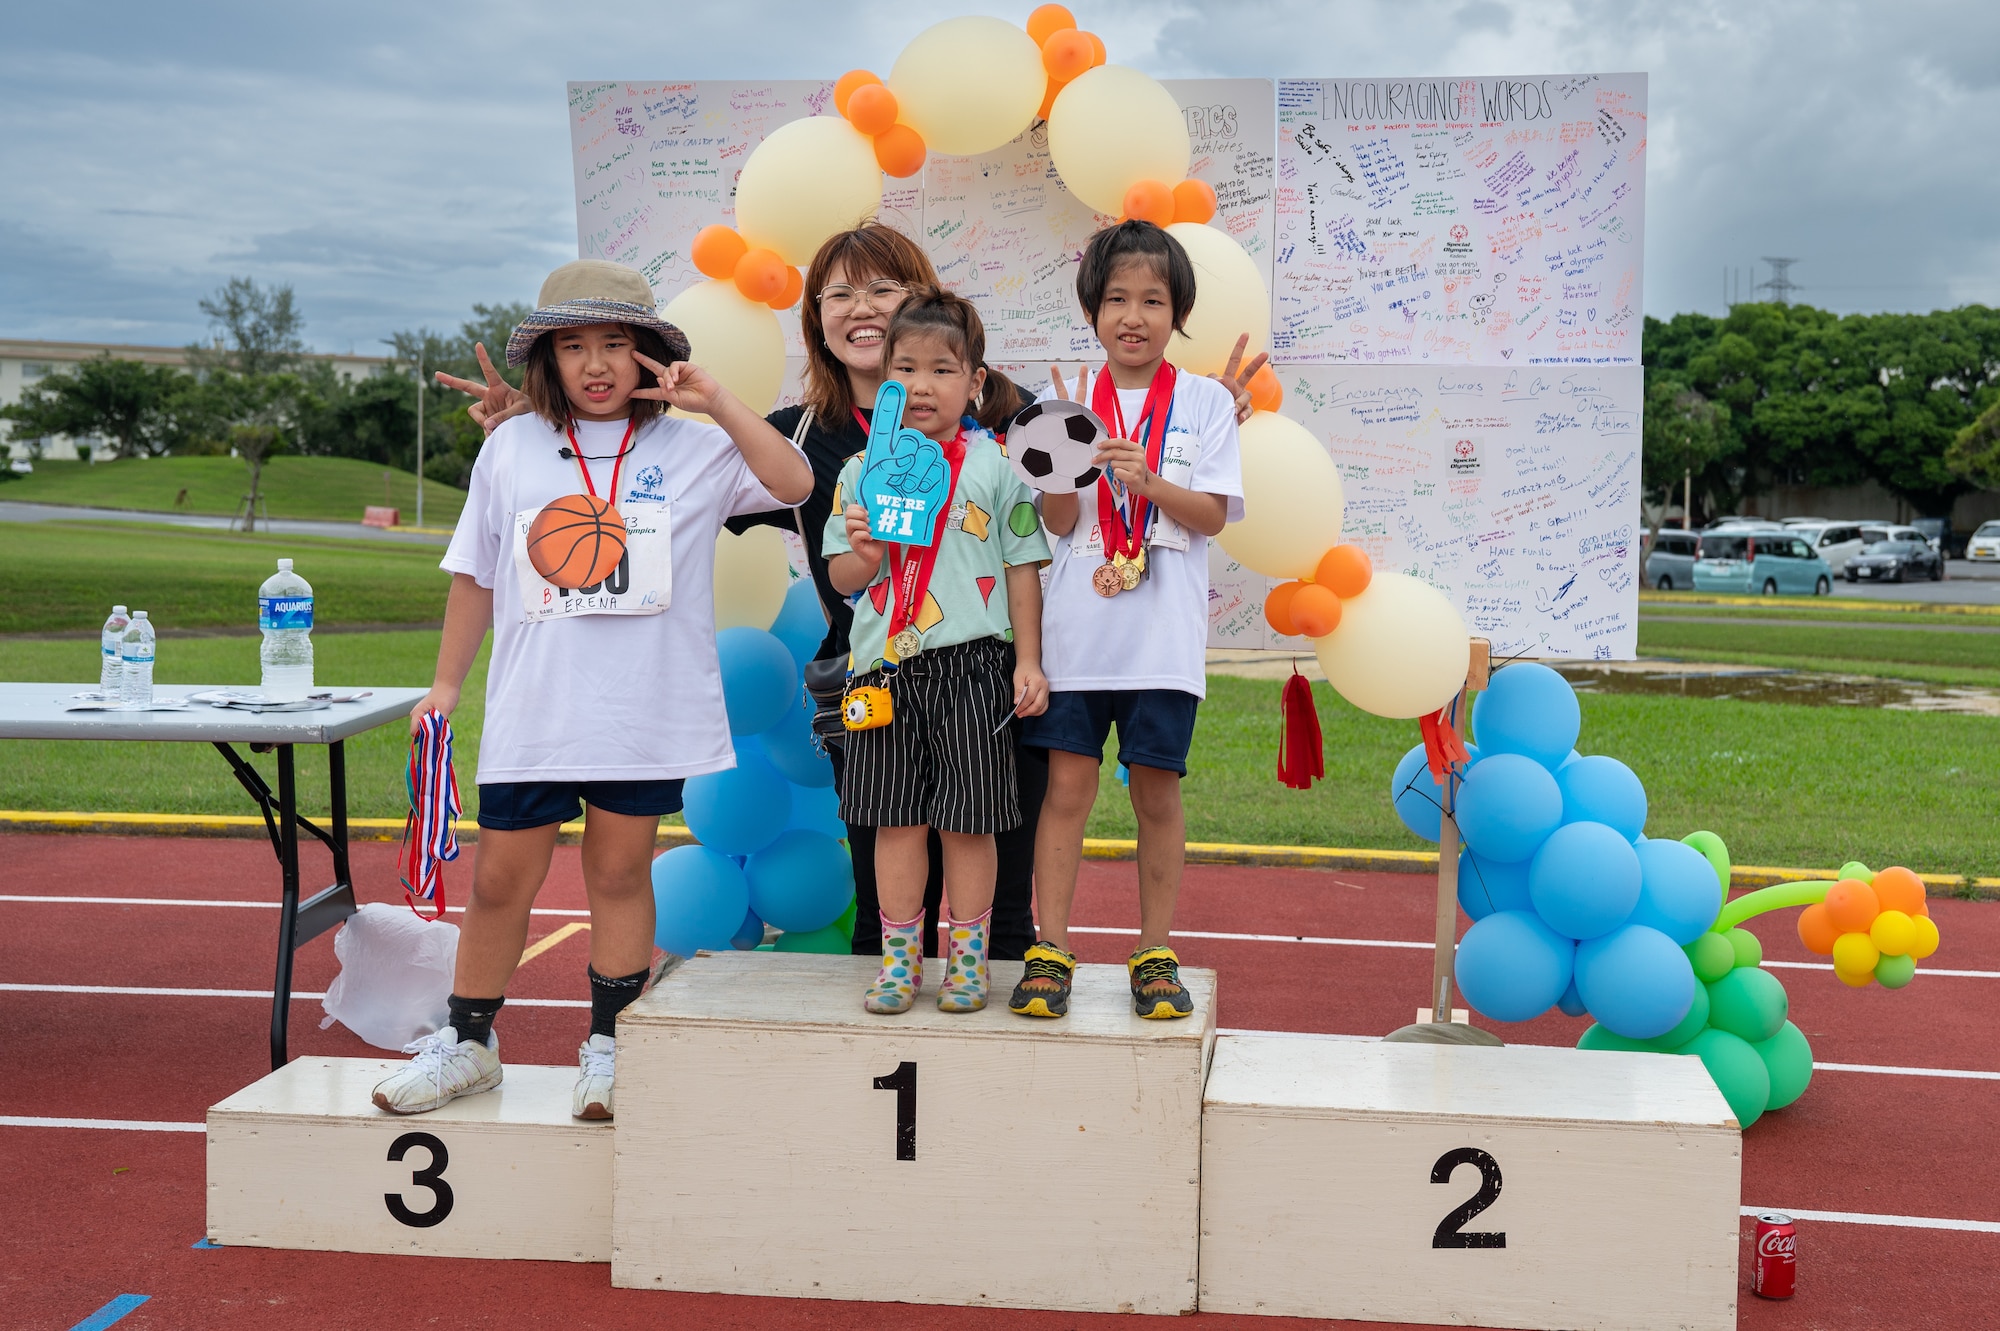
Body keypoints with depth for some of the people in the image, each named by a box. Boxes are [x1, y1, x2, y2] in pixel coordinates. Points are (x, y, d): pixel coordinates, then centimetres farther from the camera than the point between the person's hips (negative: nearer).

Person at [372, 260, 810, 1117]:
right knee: (500, 880, 6)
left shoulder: (692, 450, 3)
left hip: (646, 715, -1)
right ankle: (467, 1043, 23)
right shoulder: (511, 449, 8)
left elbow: (794, 484, -9)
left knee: (620, 874, 8)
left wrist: (716, 403, -10)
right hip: (530, 713, 1)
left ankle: (608, 1048, 21)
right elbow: (474, 577, 14)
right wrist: (446, 682, 13)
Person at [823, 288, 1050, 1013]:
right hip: (886, 664, 2)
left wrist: (1029, 661, -1)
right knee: (896, 818, 7)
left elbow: (1023, 567, 3)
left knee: (967, 820, 3)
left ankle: (966, 955, 17)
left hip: (970, 662, -2)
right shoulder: (862, 470, 7)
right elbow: (839, 578, 10)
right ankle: (899, 957, 19)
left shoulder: (995, 466, 1)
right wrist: (862, 558, -13)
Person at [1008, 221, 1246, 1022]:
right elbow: (1058, 522, 2)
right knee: (1067, 785, 0)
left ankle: (1155, 954, 16)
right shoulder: (1069, 400, 7)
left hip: (1164, 637, -1)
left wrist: (1146, 480, -16)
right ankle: (1049, 950, 8)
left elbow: (1214, 514, -1)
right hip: (1078, 628, 1)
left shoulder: (1204, 401, 5)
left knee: (1157, 792, 5)